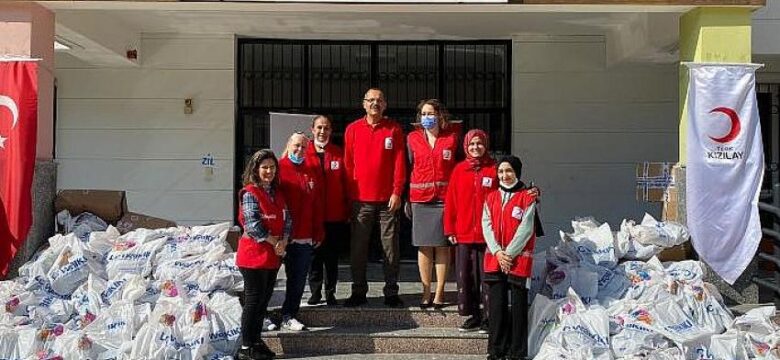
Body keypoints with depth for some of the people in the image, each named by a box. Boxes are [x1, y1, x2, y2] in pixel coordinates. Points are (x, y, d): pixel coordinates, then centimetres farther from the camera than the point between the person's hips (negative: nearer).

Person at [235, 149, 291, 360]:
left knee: (264, 300, 13)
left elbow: (286, 219, 8)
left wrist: (283, 242, -9)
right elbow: (252, 225, -18)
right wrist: (273, 242, -13)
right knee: (253, 301, -2)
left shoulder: (277, 193, 13)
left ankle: (256, 341, 24)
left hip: (273, 256, 7)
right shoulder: (250, 193, -10)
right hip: (254, 255, -7)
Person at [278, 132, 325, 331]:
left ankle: (289, 316, 16)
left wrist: (318, 233, 10)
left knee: (299, 279, 6)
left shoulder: (313, 172, 12)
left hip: (306, 237, 4)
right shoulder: (279, 169, -2)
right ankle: (287, 316, 15)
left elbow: (317, 205, 13)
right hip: (284, 236, -4)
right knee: (293, 276, 3)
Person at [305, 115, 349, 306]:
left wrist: (346, 211, -1)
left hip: (335, 215, 1)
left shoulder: (339, 154, 5)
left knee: (332, 256, 8)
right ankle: (315, 292, 19)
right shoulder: (304, 153, 1)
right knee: (314, 255, 8)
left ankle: (330, 293, 18)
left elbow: (345, 183, 4)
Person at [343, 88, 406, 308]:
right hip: (361, 199, 1)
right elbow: (348, 163, 7)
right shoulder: (353, 129, 7)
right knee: (358, 247, 5)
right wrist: (350, 193, 1)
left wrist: (397, 192, -7)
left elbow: (399, 162, 0)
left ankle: (391, 292, 11)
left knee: (390, 246, 3)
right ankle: (358, 292, 15)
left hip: (388, 198, -1)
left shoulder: (394, 129, 4)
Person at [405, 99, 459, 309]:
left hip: (445, 197, -1)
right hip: (420, 197, 1)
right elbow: (408, 168, 8)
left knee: (442, 245, 2)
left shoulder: (452, 137, 5)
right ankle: (426, 292, 12)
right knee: (423, 246, 4)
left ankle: (439, 293, 9)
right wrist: (407, 199, 1)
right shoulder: (413, 138, 9)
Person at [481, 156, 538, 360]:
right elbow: (487, 226, 4)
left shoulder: (527, 197, 0)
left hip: (518, 259, -3)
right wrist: (497, 253, -9)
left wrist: (509, 253, -13)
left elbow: (526, 229, -7)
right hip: (494, 258, 3)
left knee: (518, 306, 2)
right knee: (496, 306, 6)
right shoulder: (491, 198, 12)